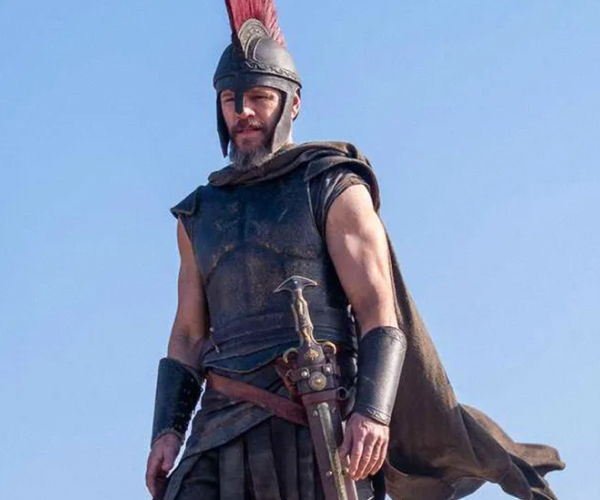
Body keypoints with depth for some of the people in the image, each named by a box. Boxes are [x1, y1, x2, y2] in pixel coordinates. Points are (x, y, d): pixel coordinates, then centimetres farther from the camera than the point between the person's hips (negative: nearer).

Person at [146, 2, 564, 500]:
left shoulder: (334, 190, 8)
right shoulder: (200, 214, 23)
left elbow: (379, 310, -2)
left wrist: (372, 411, -18)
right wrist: (167, 430, 8)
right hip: (221, 432, 4)